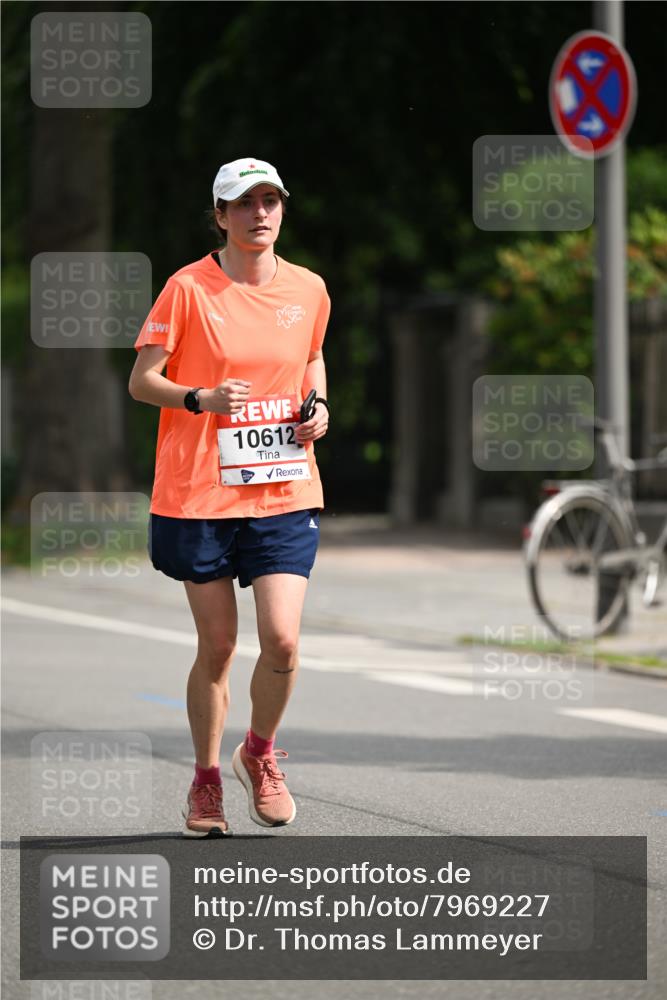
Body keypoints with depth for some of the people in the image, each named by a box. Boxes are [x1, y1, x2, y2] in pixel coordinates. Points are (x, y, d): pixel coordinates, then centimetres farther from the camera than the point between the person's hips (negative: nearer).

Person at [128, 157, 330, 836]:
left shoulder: (308, 290, 5)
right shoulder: (188, 289, -6)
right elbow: (141, 380, -3)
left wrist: (317, 406, 5)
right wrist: (201, 398, -20)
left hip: (285, 494, 2)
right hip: (200, 495, -2)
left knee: (282, 640, -10)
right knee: (216, 646, 3)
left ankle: (259, 754, 18)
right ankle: (206, 780, 23)